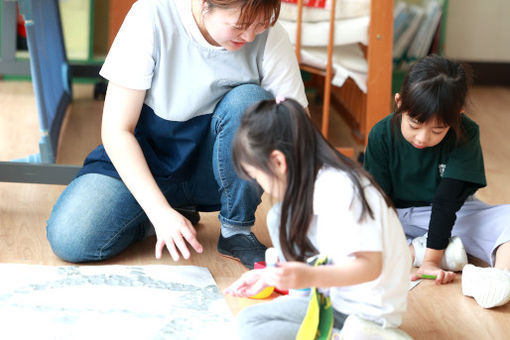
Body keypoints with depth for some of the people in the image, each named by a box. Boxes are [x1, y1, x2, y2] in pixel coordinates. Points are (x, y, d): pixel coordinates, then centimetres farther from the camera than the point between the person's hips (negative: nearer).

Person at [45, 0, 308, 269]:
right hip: (144, 160, -1)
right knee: (68, 239, -25)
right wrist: (161, 212, -30)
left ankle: (236, 231, -11)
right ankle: (177, 213, 3)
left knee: (250, 100, -30)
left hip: (212, 171, 1)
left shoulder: (270, 38, -18)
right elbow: (116, 129, -20)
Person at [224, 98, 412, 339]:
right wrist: (271, 275, 14)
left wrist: (310, 277, -41)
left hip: (365, 316, -10)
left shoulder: (337, 191, -24)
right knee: (280, 216, 7)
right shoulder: (319, 180, 6)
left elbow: (370, 266, -28)